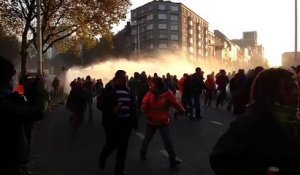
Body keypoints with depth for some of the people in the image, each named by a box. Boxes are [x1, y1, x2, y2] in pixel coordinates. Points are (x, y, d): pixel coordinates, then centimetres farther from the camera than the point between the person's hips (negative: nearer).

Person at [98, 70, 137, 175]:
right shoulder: (109, 89, -5)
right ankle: (102, 157, 31)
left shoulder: (128, 90, 9)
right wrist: (112, 109, -22)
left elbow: (133, 106, 12)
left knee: (123, 146, 8)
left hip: (126, 122, 5)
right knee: (112, 143, -3)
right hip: (112, 122, -4)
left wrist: (134, 122, 10)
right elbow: (100, 104, -9)